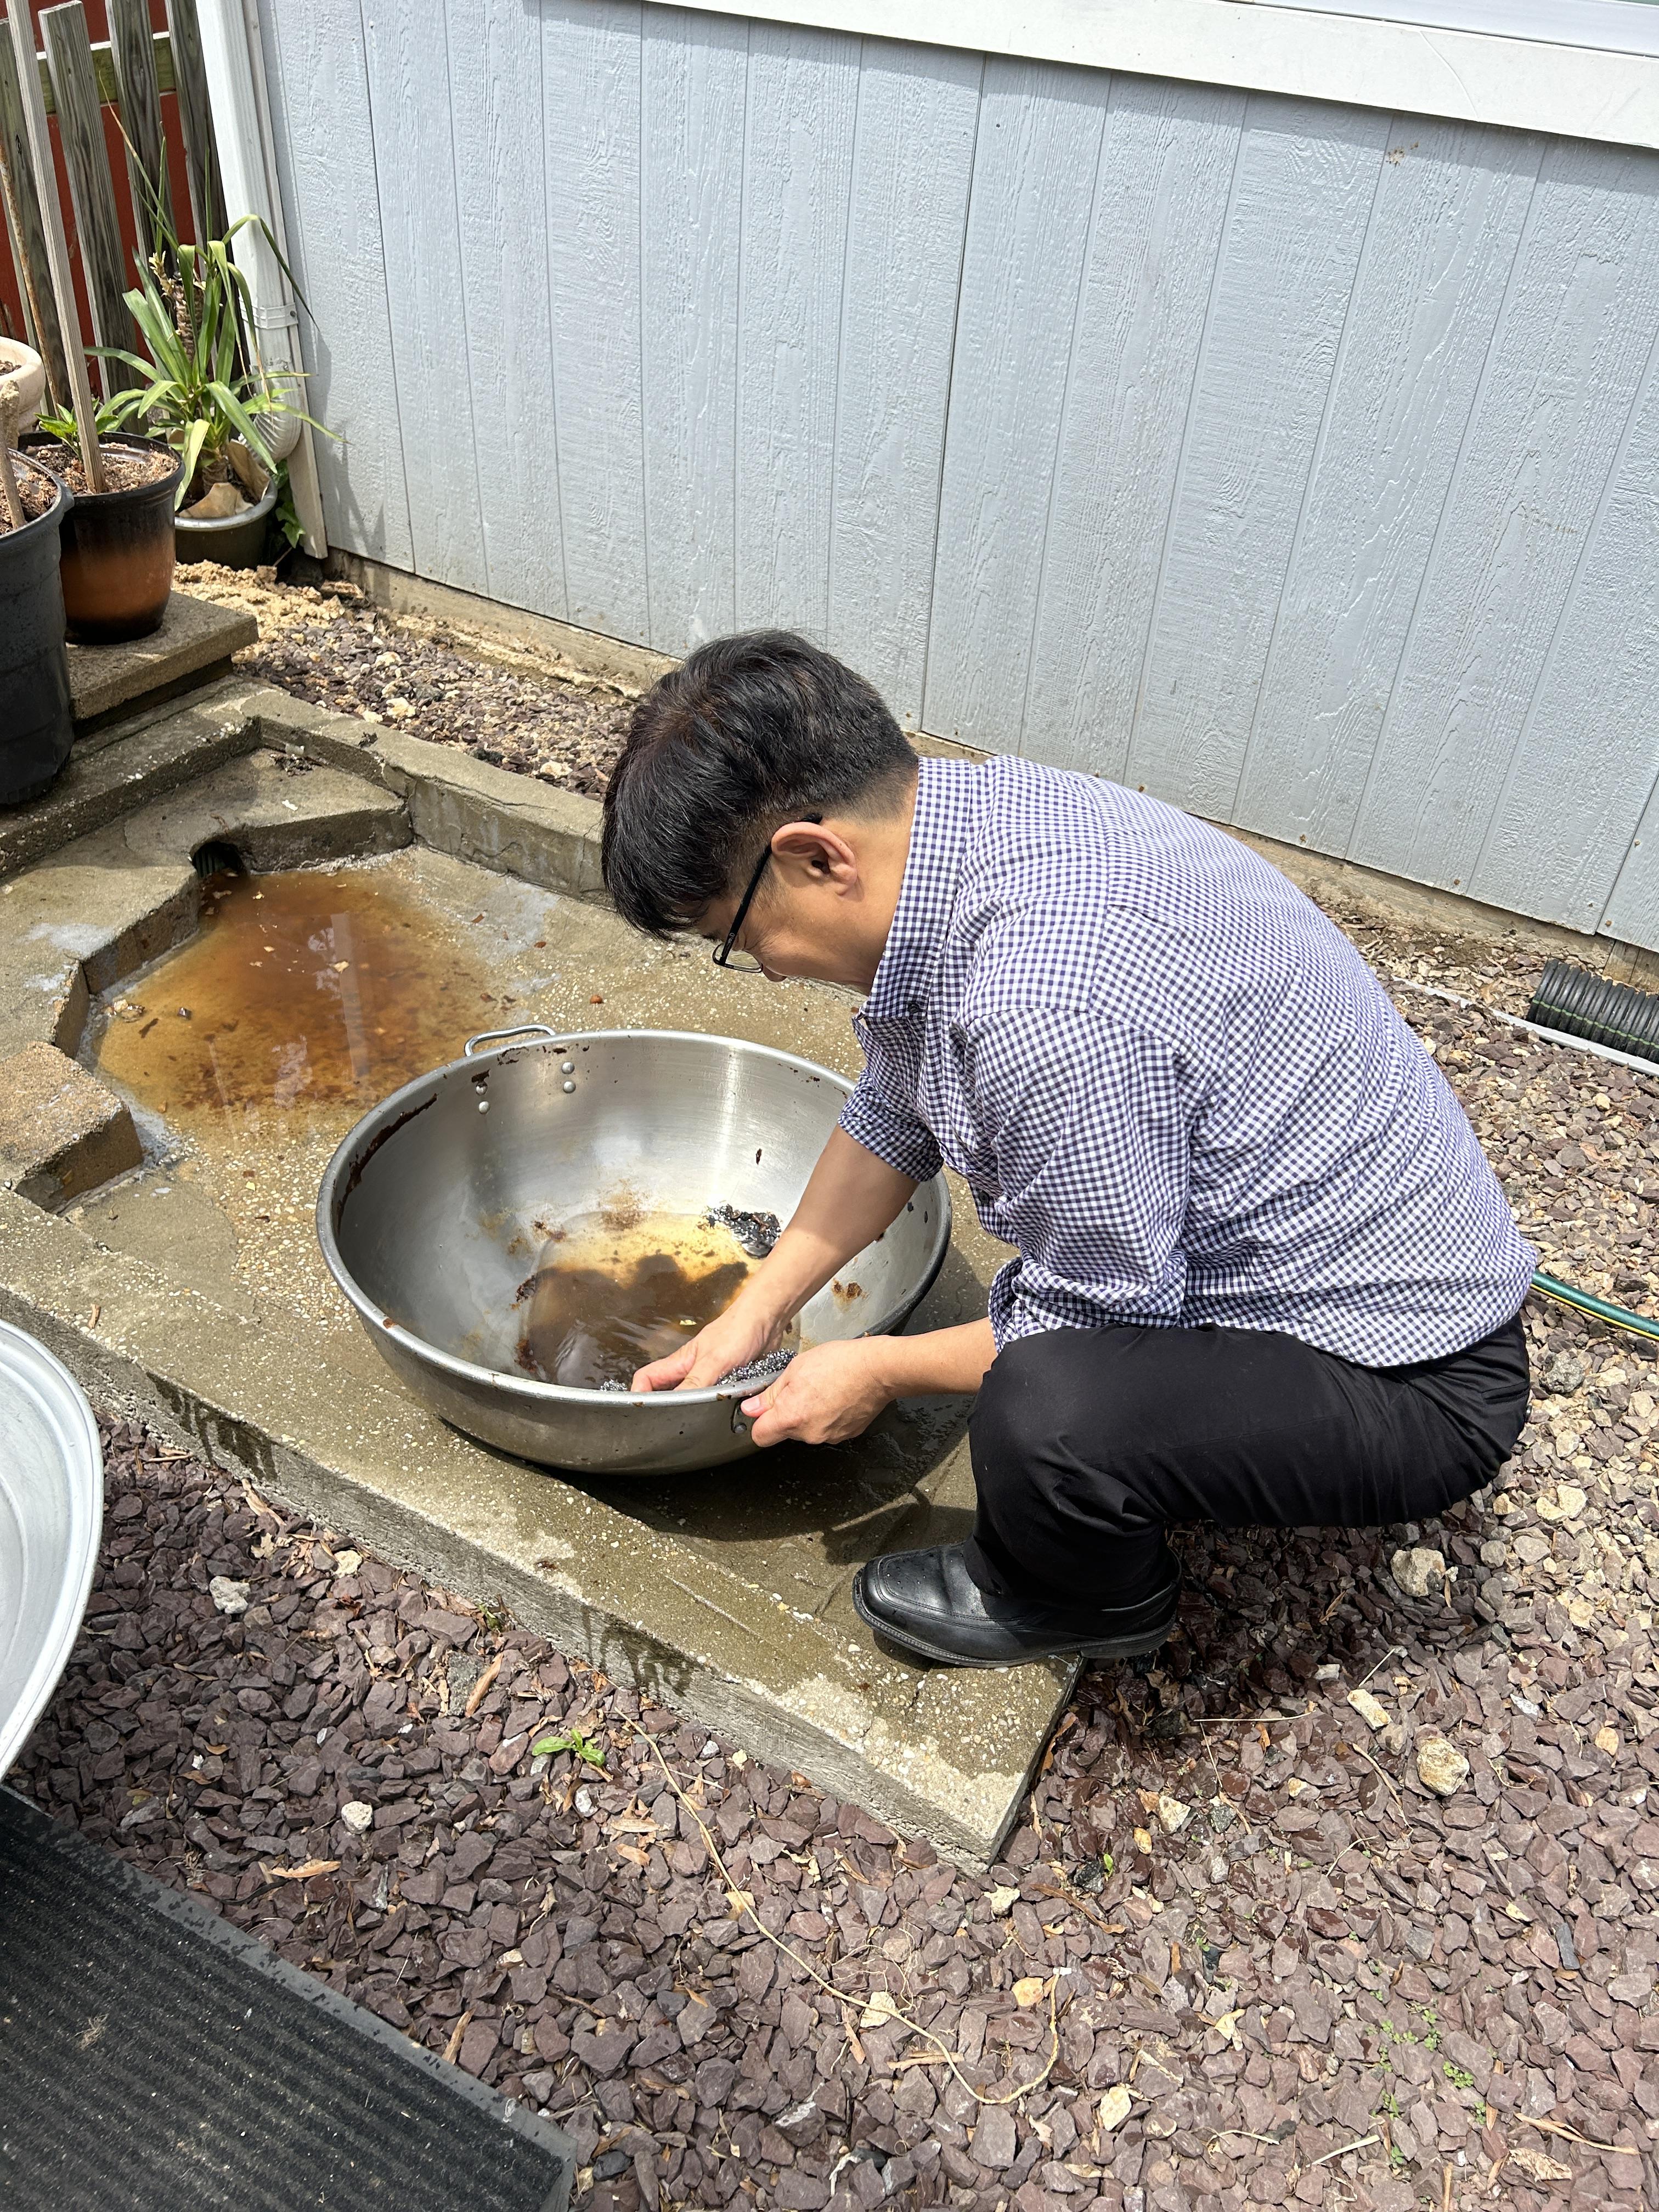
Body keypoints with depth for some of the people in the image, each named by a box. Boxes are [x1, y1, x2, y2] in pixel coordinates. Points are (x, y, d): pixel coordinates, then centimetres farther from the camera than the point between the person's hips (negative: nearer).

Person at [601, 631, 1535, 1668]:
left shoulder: (1046, 1013, -37)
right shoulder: (958, 807, -7)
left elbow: (1102, 1318, -22)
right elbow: (895, 1106, 7)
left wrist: (879, 1370, -7)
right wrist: (755, 1313, 9)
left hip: (1413, 1383, -9)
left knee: (1045, 1412, -33)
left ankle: (1089, 1602, 6)